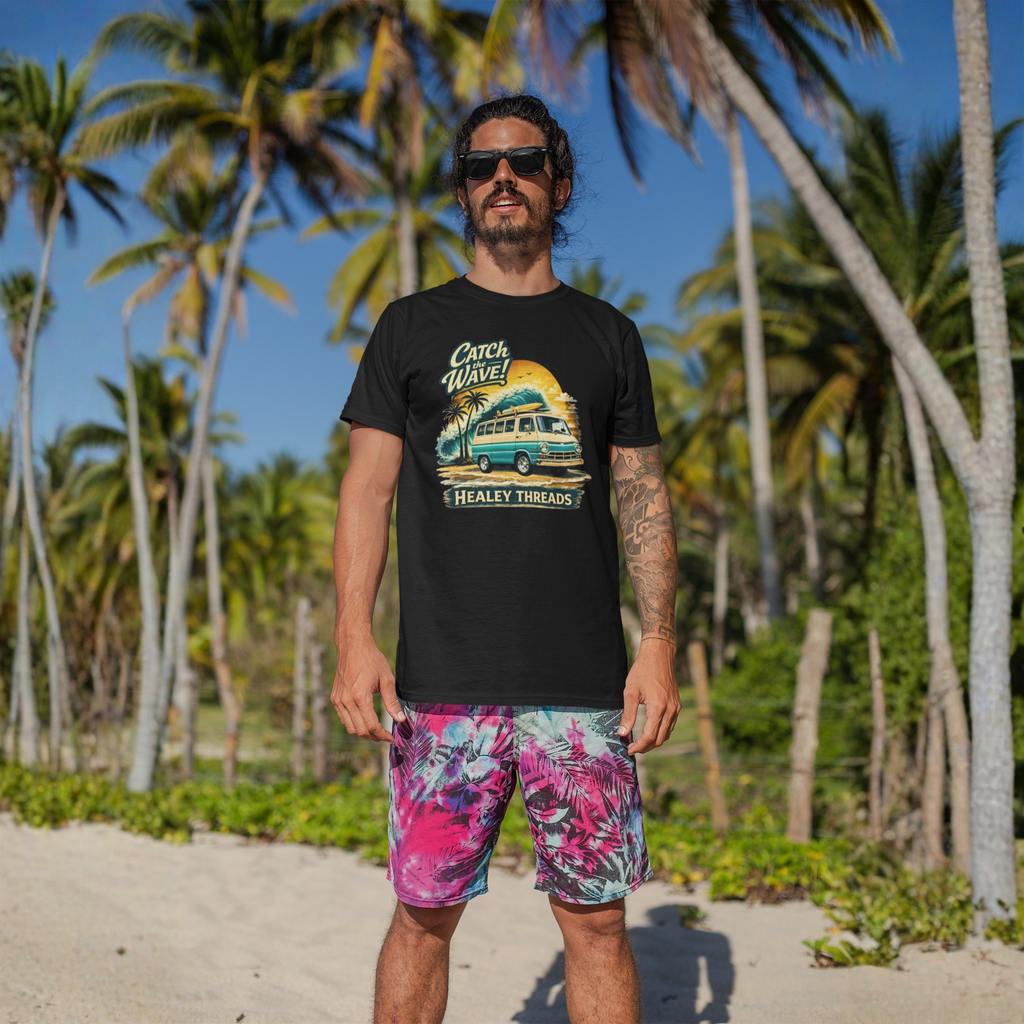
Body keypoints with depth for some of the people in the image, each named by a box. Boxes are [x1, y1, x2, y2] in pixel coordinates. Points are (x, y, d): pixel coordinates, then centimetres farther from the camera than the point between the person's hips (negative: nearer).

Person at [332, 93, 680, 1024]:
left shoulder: (606, 335, 14)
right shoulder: (413, 327, 11)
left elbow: (643, 498, 12)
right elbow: (368, 490, 7)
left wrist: (660, 643, 0)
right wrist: (354, 638, -6)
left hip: (584, 686, 1)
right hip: (443, 683, -1)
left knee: (597, 918, 2)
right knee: (426, 911, 2)